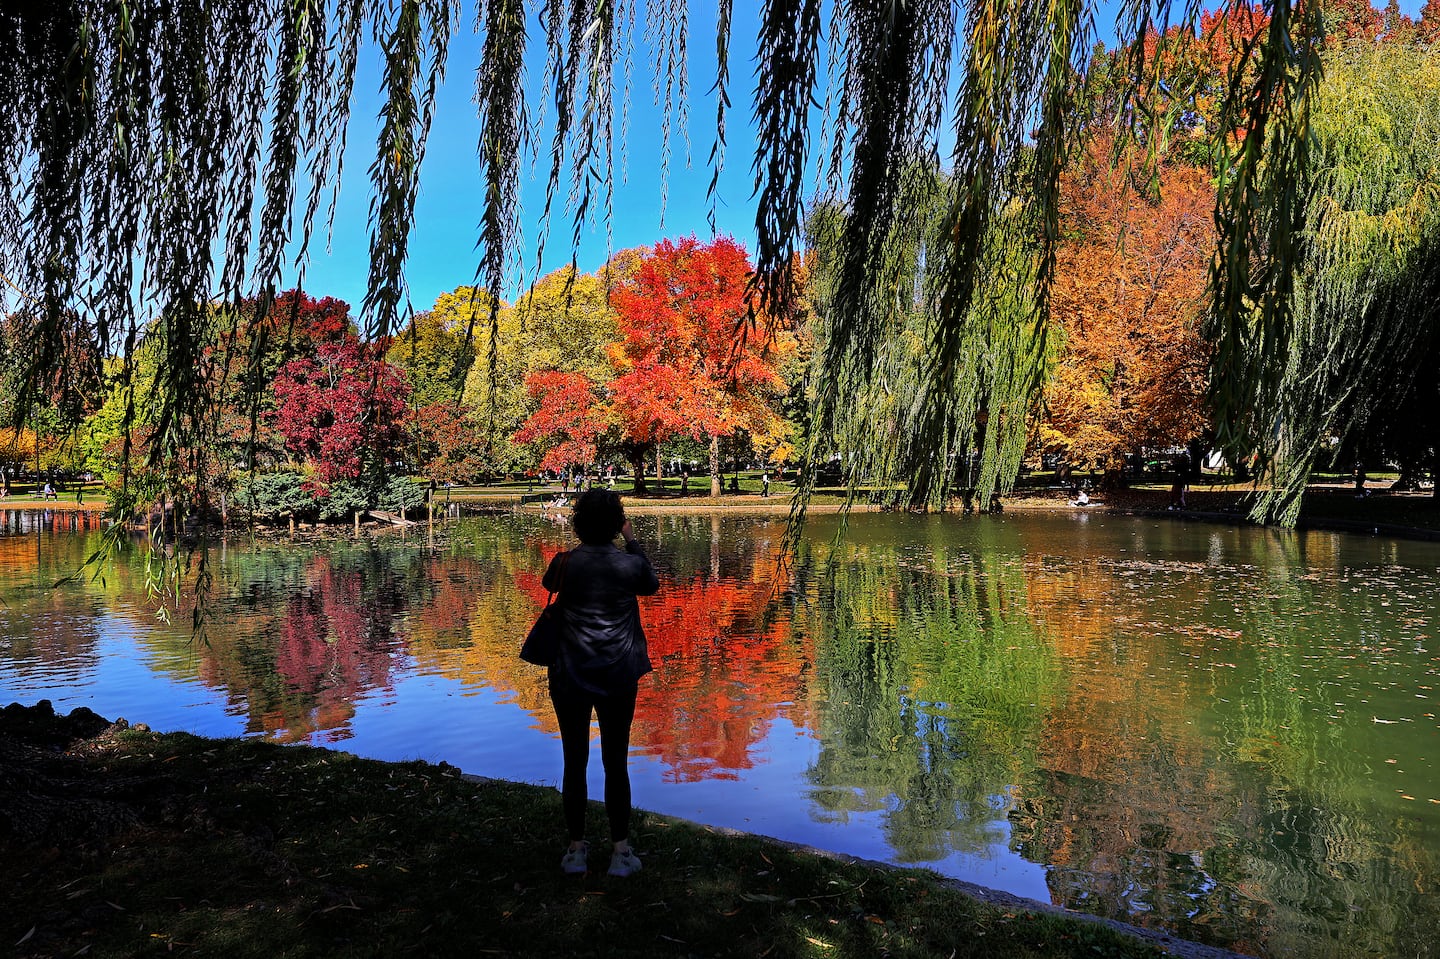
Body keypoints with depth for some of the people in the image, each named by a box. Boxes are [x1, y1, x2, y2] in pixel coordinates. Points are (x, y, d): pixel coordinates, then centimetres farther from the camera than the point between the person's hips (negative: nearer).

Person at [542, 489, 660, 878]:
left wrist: (578, 549, 15)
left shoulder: (565, 563, -7)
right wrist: (632, 541, 15)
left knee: (574, 762, 11)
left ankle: (576, 849, 20)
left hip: (571, 676, 0)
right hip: (619, 678, 0)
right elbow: (651, 586, 15)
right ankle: (621, 852, 15)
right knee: (616, 764, 9)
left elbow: (549, 584, 16)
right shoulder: (630, 564, -8)